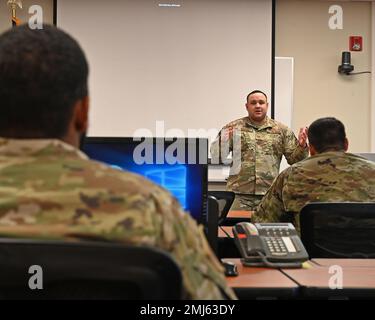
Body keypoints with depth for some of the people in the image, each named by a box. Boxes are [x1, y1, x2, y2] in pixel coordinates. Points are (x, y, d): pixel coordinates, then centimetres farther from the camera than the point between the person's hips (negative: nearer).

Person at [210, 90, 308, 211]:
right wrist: (223, 140, -17)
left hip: (269, 195, 1)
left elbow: (294, 159, 11)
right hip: (239, 195, -1)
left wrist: (301, 146, -9)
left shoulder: (281, 130, 10)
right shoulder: (234, 127, 6)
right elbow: (216, 156, 2)